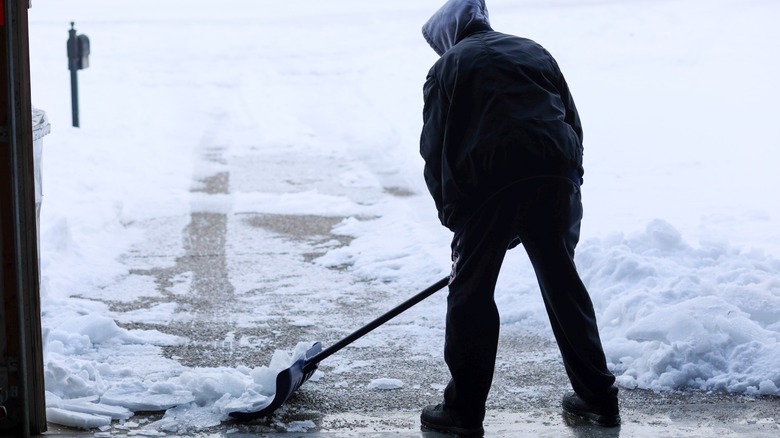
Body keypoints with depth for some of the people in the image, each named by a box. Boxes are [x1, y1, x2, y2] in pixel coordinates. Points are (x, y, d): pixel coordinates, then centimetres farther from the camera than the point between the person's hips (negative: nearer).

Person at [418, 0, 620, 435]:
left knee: (471, 292, 7)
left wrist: (454, 216, 15)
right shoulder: (535, 52, 24)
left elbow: (435, 152, 9)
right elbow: (574, 125, 19)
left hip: (488, 186, -4)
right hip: (556, 179, 4)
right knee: (563, 284, 15)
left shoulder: (448, 68, 13)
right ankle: (599, 396, 23)